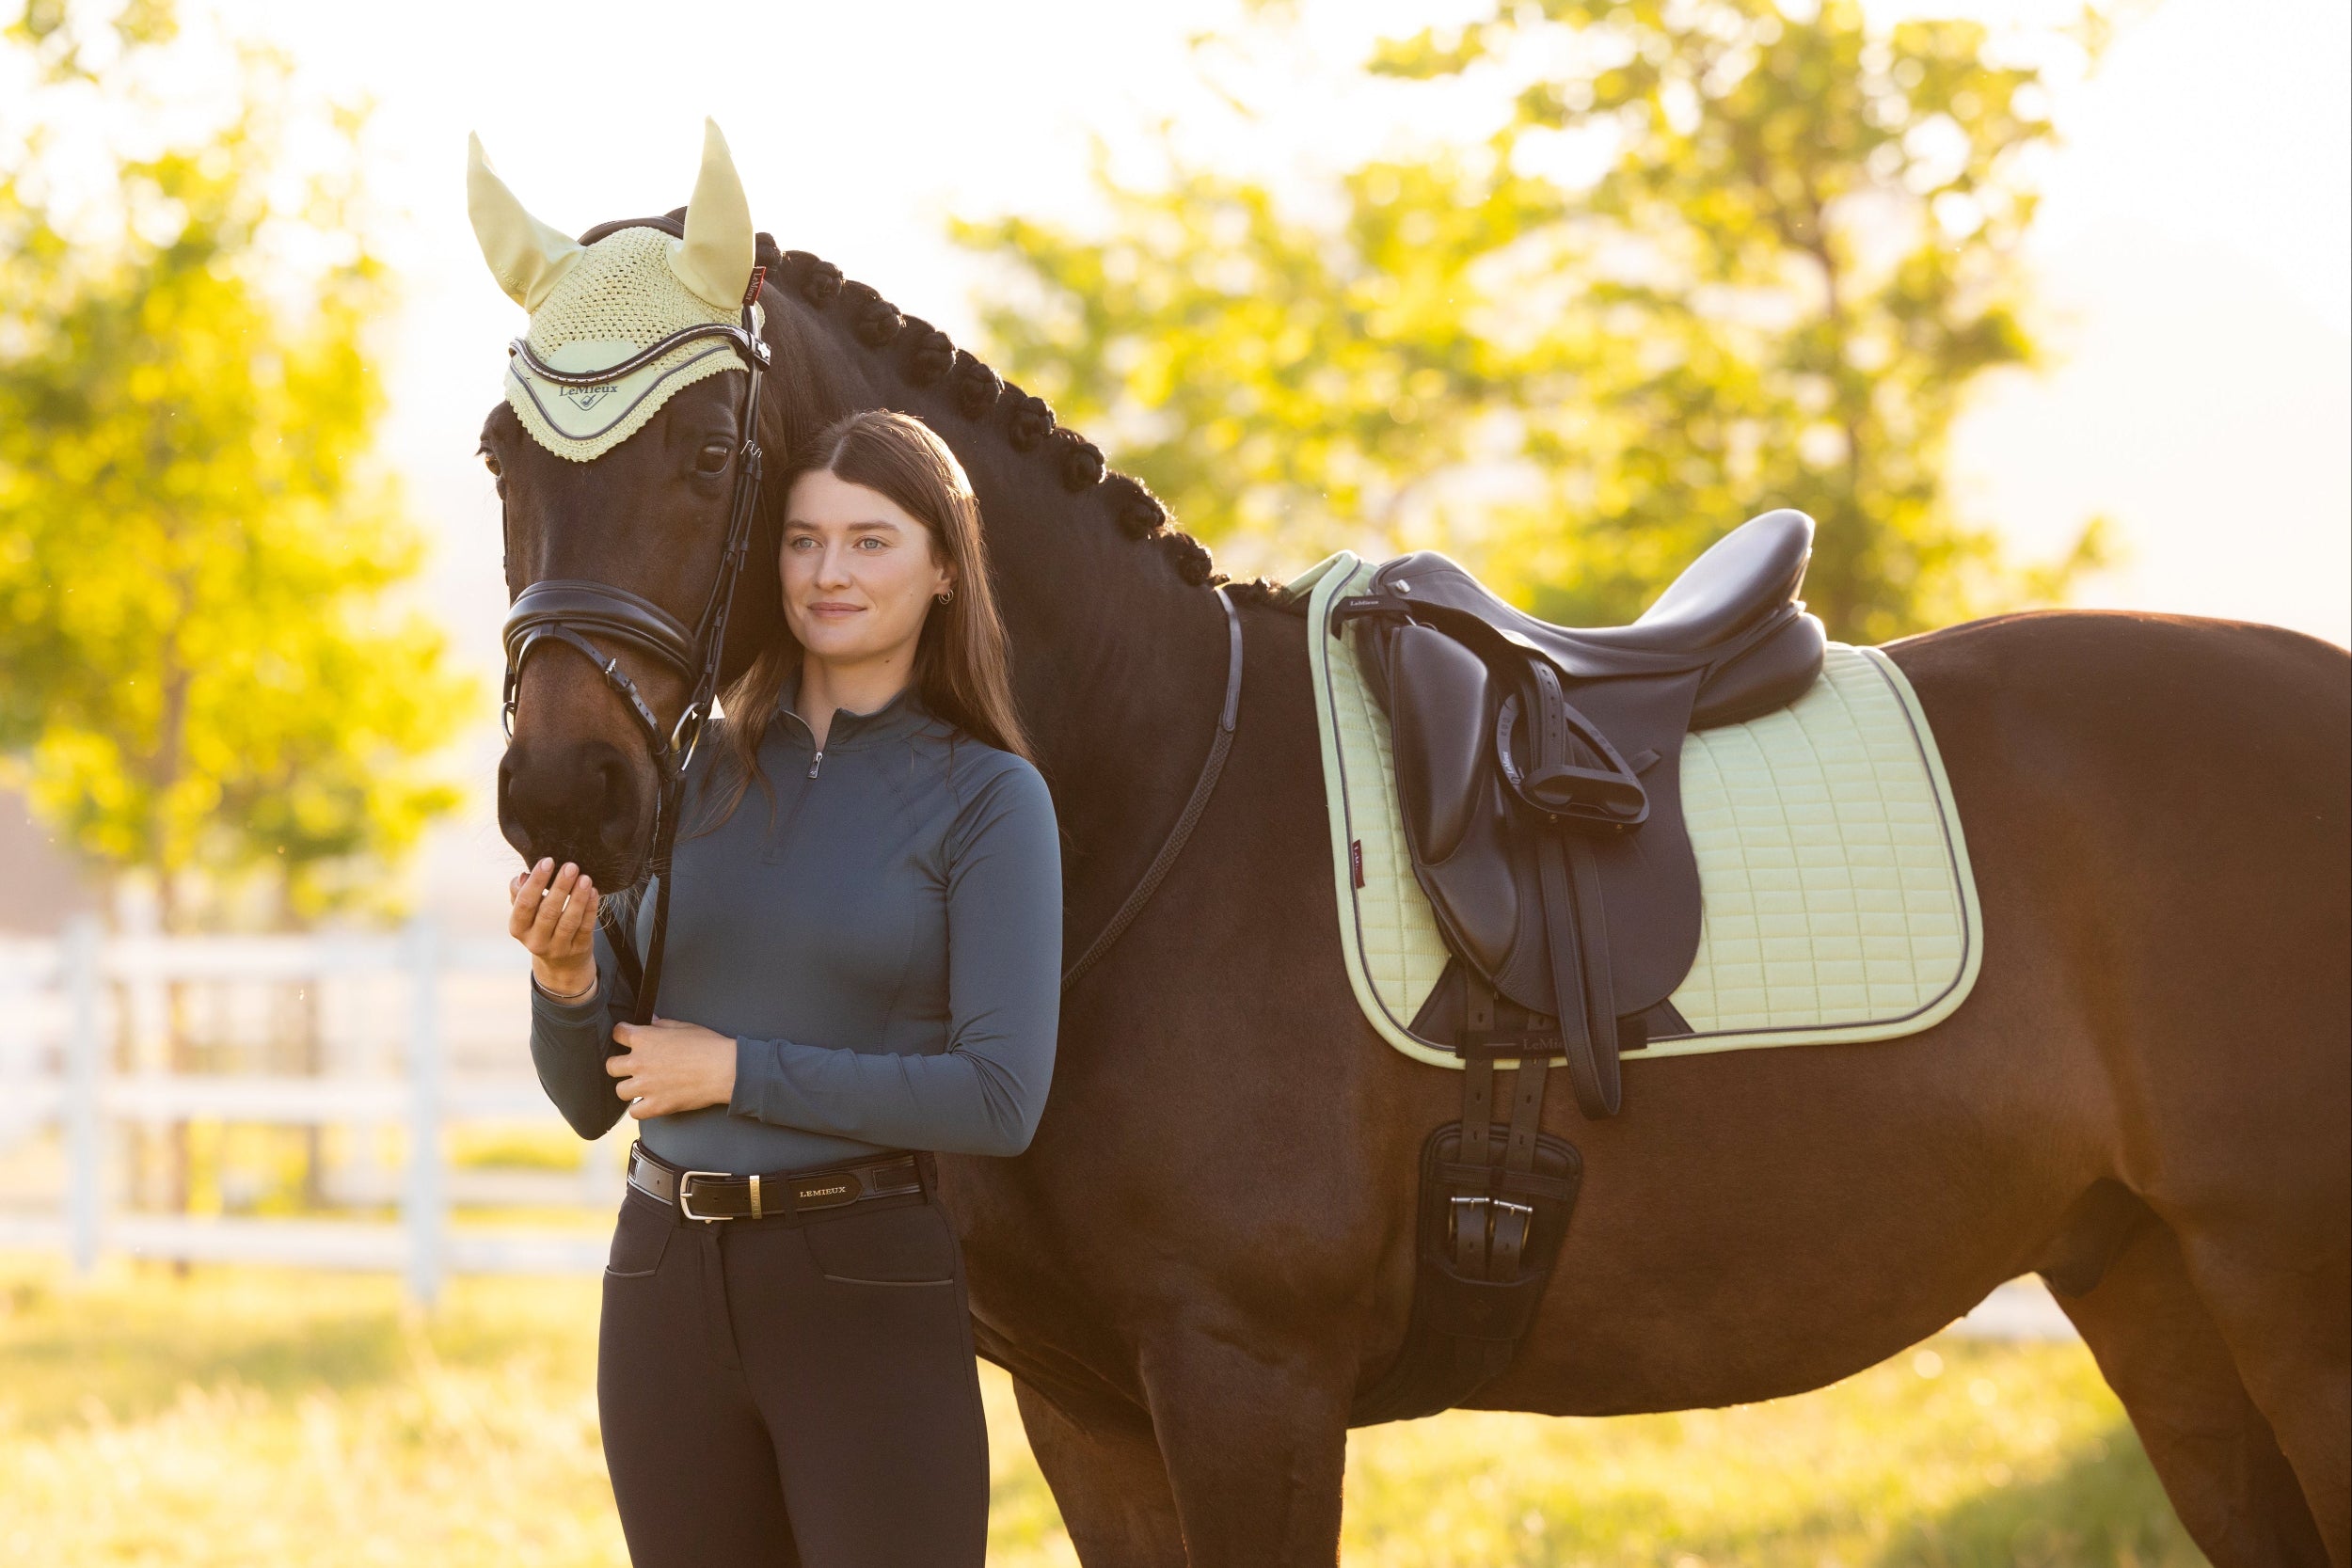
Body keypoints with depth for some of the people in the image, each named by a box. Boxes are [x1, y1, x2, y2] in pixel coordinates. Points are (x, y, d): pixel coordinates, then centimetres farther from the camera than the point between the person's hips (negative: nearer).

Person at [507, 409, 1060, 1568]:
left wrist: (737, 1070, -13)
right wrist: (566, 980, -9)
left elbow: (1001, 1098, -14)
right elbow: (591, 1100, 13)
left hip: (868, 1293, -4)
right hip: (665, 1283, 4)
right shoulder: (695, 777, 9)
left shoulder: (988, 798, -3)